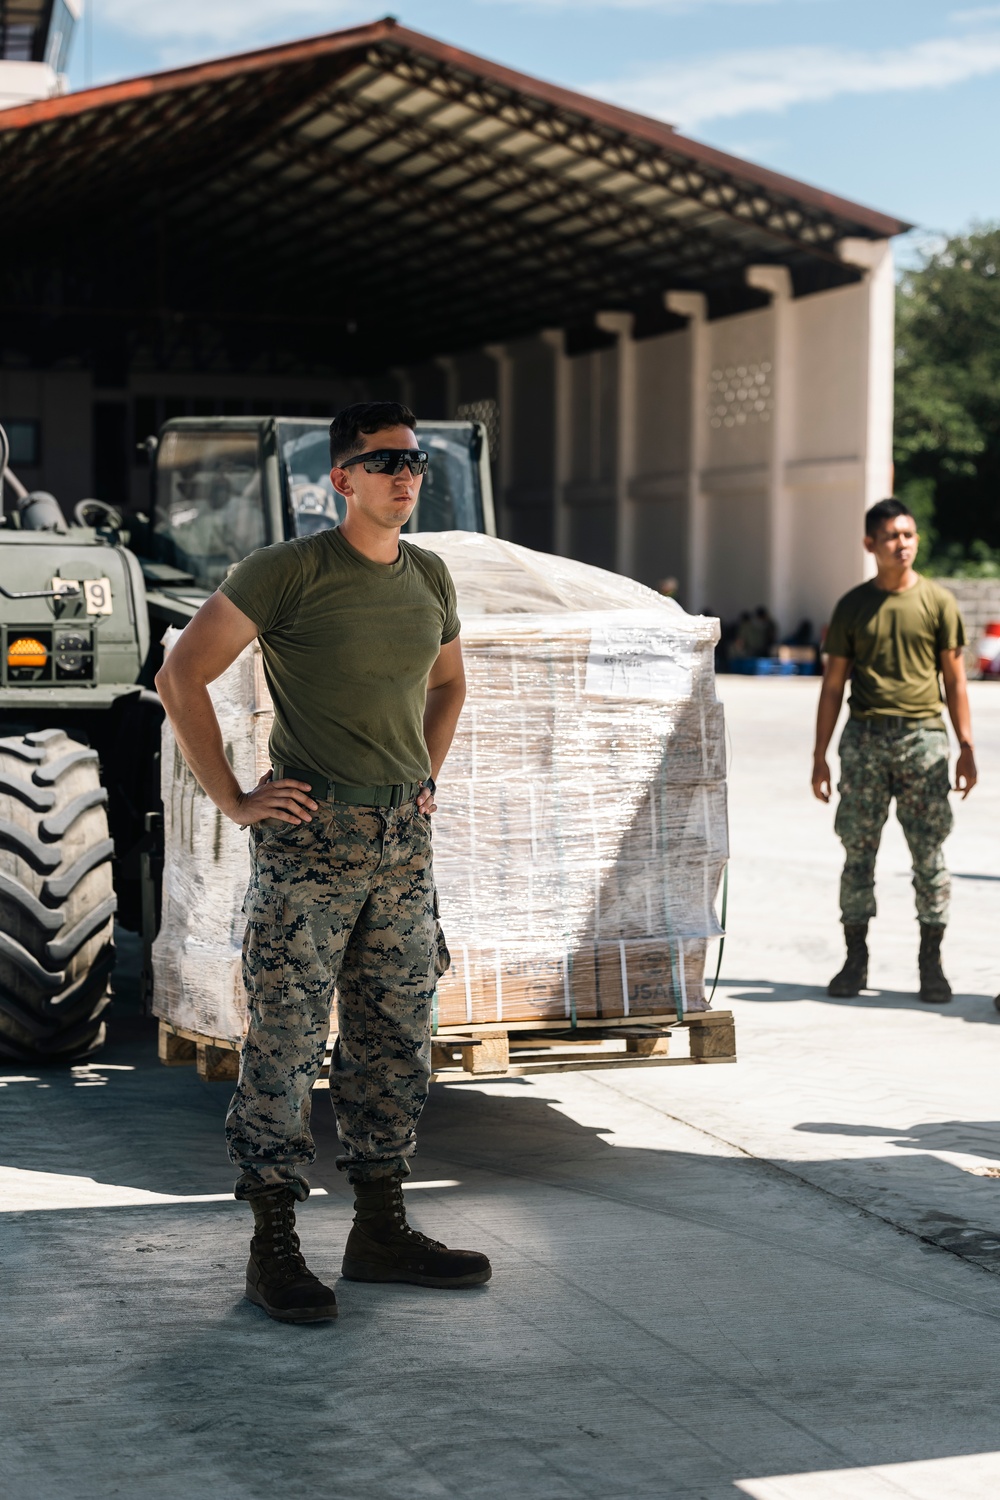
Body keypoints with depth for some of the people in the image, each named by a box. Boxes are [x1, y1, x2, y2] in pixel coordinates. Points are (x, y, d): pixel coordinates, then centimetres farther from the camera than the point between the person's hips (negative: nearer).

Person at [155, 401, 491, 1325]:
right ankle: (274, 1248, 4)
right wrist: (233, 800, -10)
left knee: (396, 1040, 11)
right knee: (286, 1044, -3)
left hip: (404, 837, 7)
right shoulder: (288, 571, -9)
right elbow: (182, 676, -9)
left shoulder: (430, 577, 10)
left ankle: (381, 1231, 21)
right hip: (310, 836, -6)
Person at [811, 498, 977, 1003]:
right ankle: (855, 960, 12)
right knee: (858, 851, 2)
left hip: (922, 736, -1)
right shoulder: (853, 606, 8)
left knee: (929, 853, 0)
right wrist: (820, 755, 6)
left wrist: (966, 747, -1)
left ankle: (931, 963, 7)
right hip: (864, 736, 1)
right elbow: (833, 684, 10)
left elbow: (955, 679, 6)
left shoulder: (938, 602, 5)